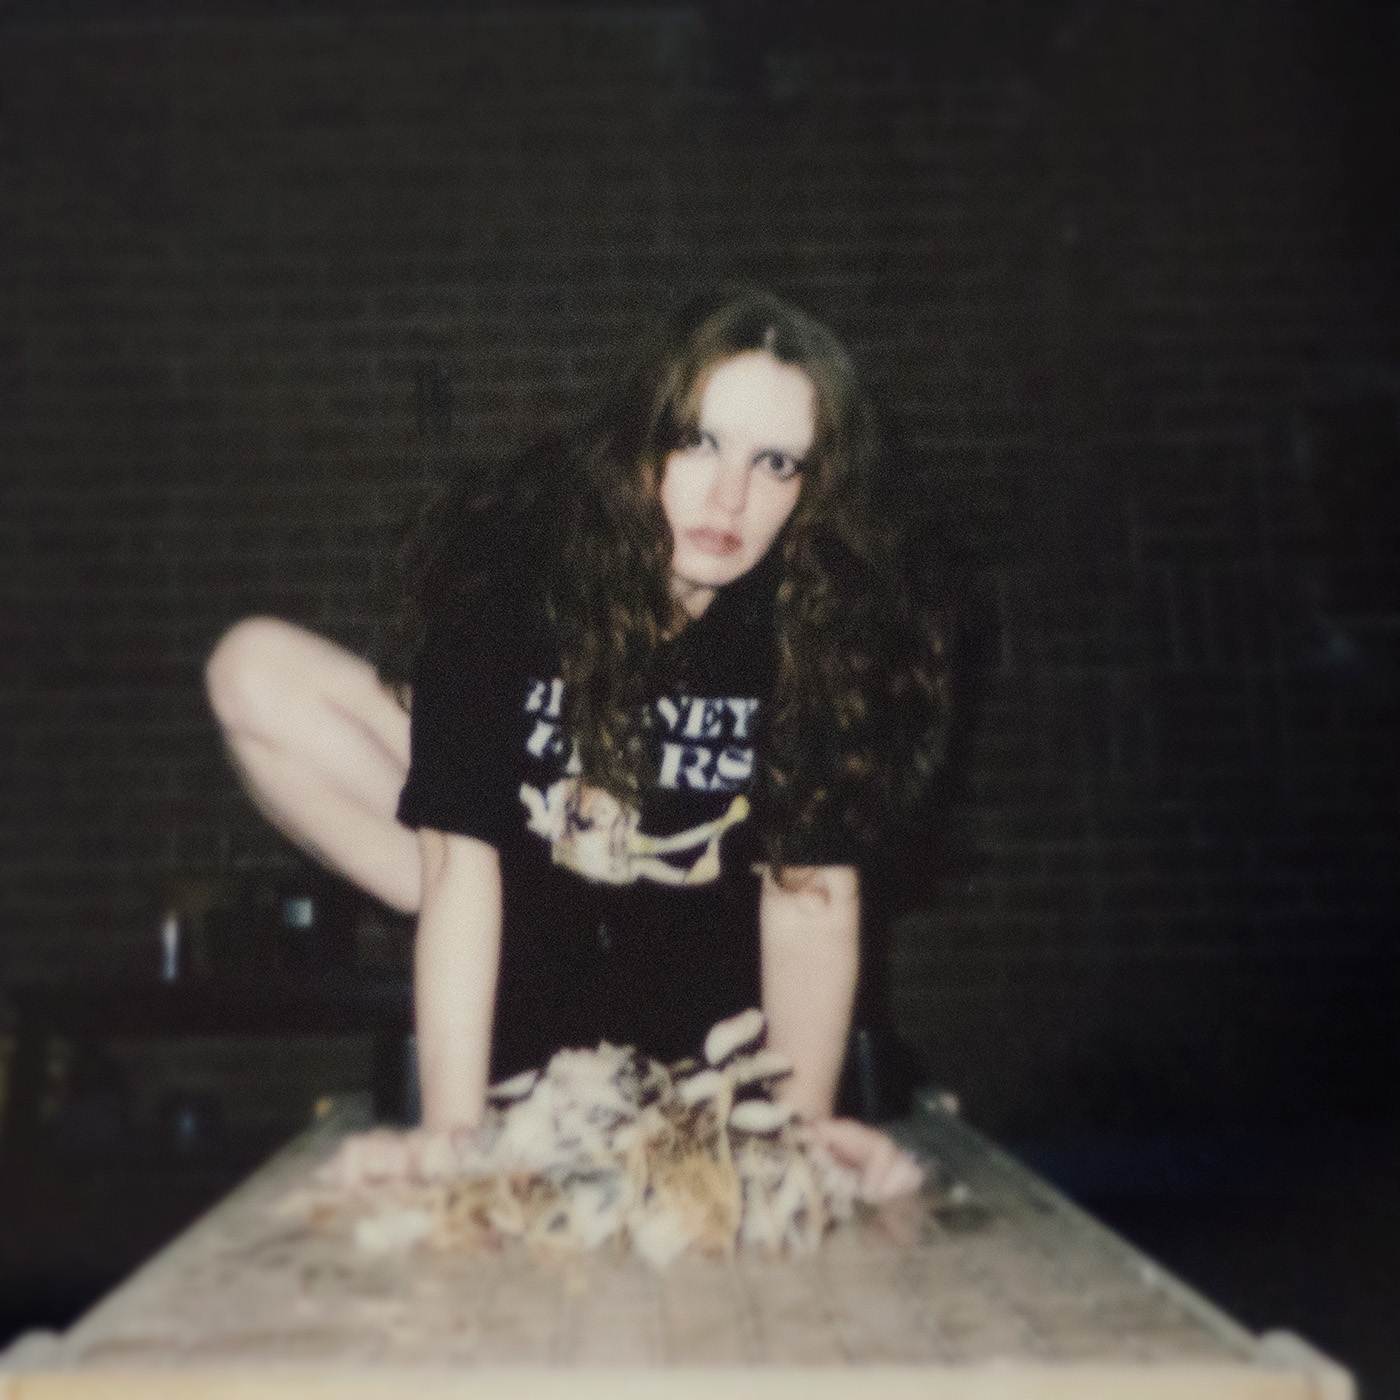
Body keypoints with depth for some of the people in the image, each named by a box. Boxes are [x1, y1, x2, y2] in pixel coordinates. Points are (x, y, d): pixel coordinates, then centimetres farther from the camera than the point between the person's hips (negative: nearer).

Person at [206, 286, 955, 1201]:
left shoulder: (831, 620, -24)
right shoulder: (514, 560, -28)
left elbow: (810, 889, -22)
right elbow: (462, 858, -31)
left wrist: (806, 1122, -30)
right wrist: (451, 1128, -34)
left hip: (696, 956, 1)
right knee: (257, 672, -19)